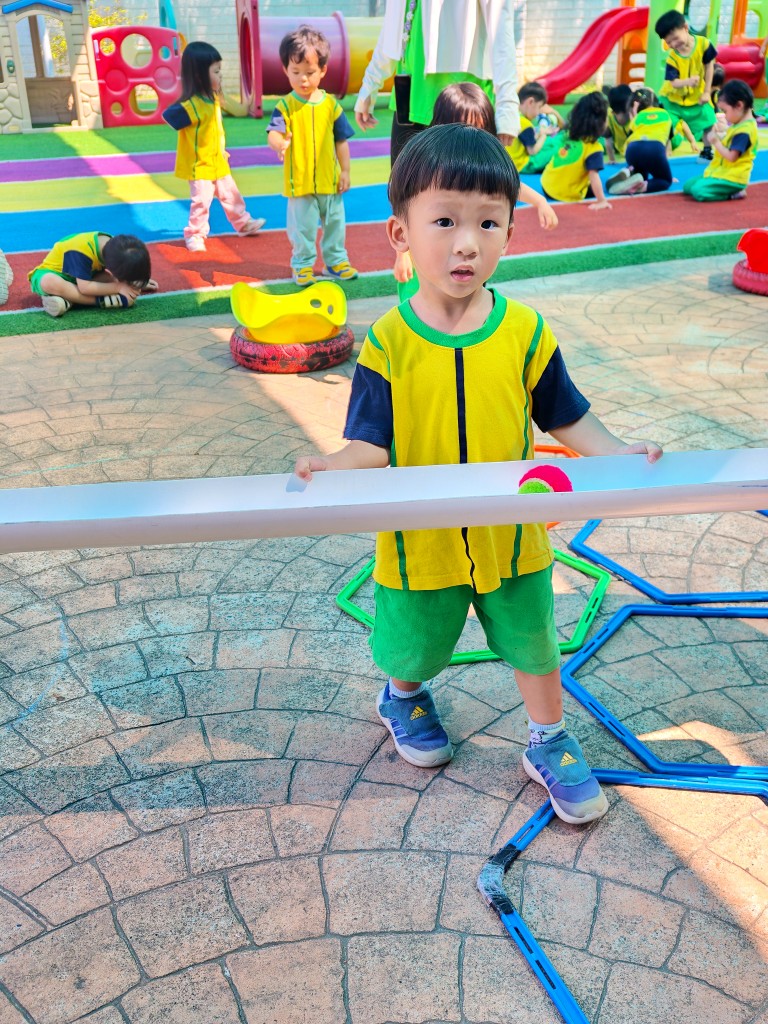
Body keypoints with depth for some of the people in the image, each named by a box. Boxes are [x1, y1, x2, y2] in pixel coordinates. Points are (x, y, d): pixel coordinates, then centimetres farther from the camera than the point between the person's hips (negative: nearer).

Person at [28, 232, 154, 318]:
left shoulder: (115, 247, -18)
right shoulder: (81, 251, -39)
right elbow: (84, 287, -39)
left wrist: (139, 283, -13)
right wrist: (118, 288, -36)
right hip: (54, 273, -7)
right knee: (50, 283, -45)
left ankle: (69, 300, -24)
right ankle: (104, 301, -37)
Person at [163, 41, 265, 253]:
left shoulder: (213, 99, 3)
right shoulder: (191, 105, -25)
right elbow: (168, 116, -26)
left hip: (218, 162, 8)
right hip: (199, 164, -8)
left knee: (230, 194, 20)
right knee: (202, 200, -4)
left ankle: (243, 223, 37)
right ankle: (194, 234, 11)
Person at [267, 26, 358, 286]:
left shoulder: (330, 104, -1)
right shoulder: (285, 106, -8)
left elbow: (341, 140, 4)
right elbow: (273, 133, -21)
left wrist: (345, 171, 3)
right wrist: (279, 143, -45)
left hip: (330, 181, 3)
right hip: (299, 182, -3)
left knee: (335, 223, 16)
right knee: (302, 228, 7)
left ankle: (335, 261, 33)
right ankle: (303, 265, 22)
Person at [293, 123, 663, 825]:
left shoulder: (525, 331, -11)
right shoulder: (388, 344, -16)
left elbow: (565, 418, -1)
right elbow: (370, 445, -18)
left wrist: (614, 452, -18)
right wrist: (330, 471, -38)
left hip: (511, 535, 1)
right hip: (421, 541, -1)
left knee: (534, 645, 19)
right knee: (413, 648, 22)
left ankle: (549, 746, 45)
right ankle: (403, 696, 58)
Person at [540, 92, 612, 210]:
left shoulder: (568, 134, 0)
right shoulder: (593, 147, -20)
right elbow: (593, 176, -26)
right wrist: (601, 201, -26)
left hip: (546, 187, 5)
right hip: (566, 196, -5)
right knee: (594, 189, 24)